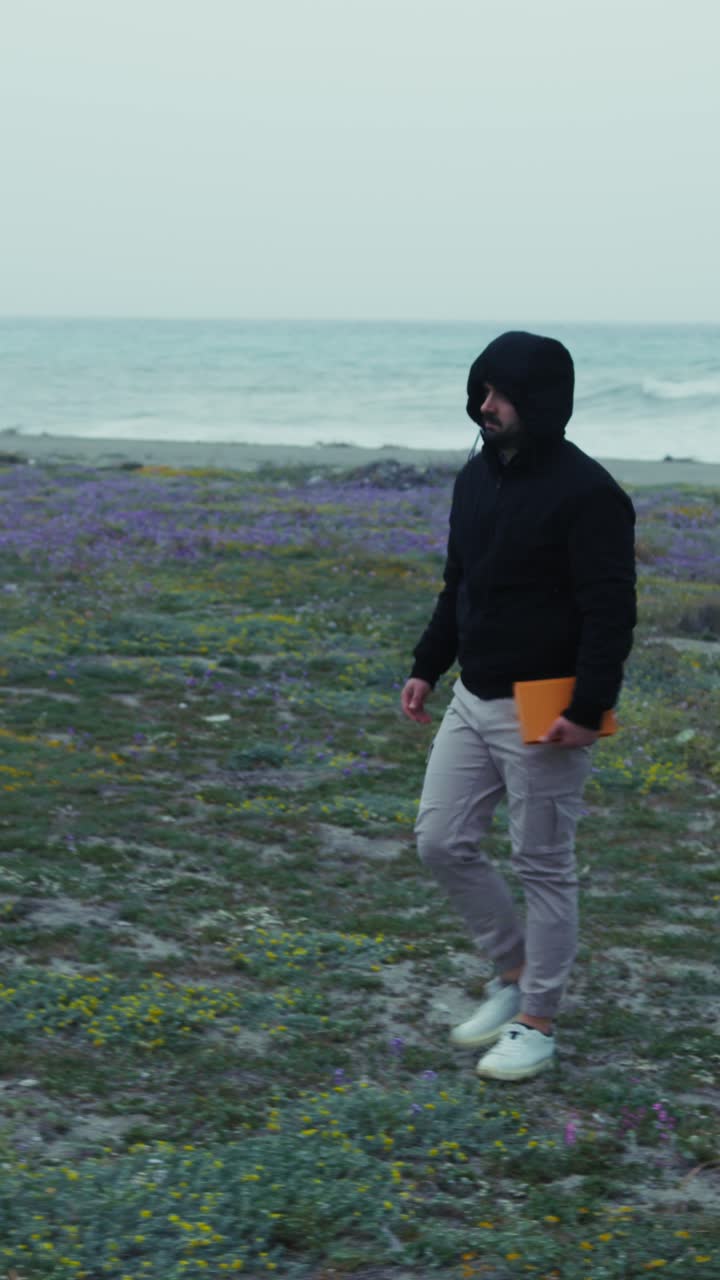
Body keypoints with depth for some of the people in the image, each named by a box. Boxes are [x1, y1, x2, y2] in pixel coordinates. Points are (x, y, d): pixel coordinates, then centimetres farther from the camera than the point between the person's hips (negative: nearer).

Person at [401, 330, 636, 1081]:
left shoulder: (586, 492, -17)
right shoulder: (478, 476, 8)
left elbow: (611, 613, -20)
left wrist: (589, 710, -26)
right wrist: (428, 668, 15)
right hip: (473, 701, 8)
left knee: (544, 869, 2)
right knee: (441, 843, 10)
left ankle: (536, 1024, 14)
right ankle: (514, 972, 27)